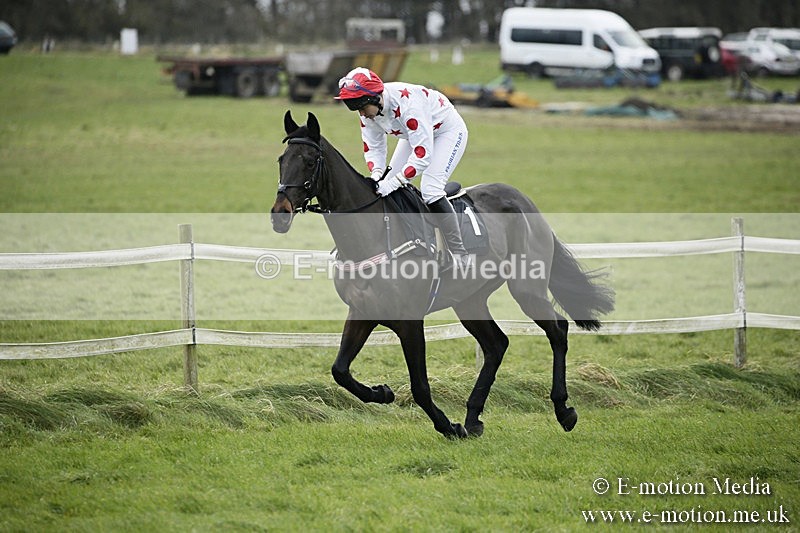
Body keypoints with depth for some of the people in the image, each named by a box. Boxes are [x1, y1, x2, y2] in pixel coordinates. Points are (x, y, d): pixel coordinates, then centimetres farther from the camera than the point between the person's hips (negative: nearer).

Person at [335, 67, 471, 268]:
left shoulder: (407, 104, -40)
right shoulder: (369, 107, -16)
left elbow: (423, 154, -40)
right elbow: (373, 147, -7)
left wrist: (394, 182, -43)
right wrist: (377, 174, -26)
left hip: (448, 130, -8)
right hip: (415, 135, 8)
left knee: (430, 190, -22)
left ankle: (459, 254, -16)